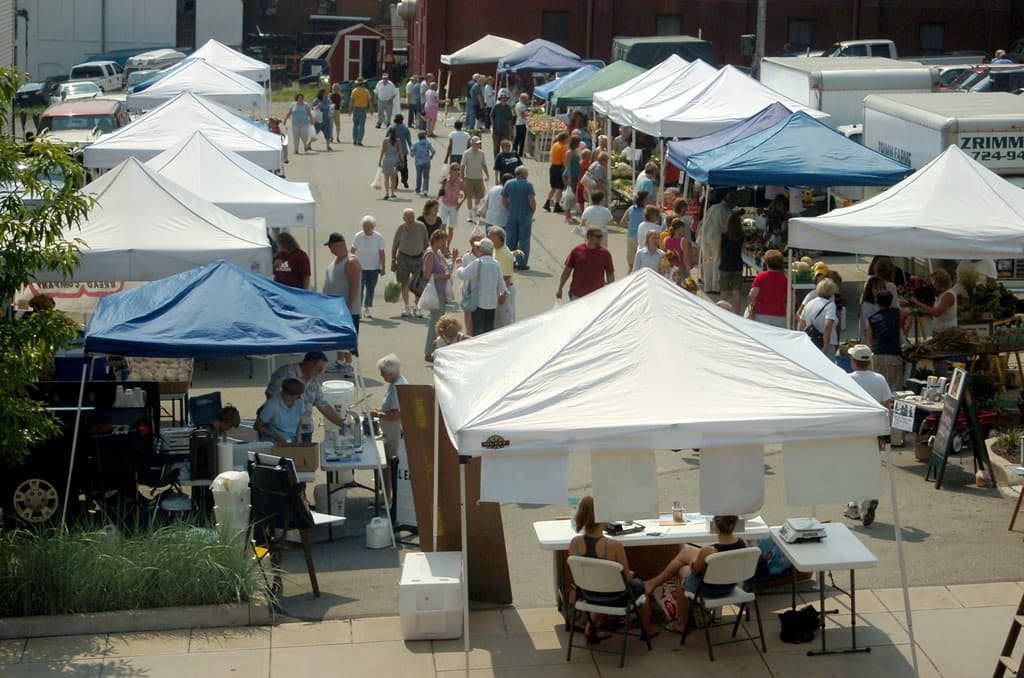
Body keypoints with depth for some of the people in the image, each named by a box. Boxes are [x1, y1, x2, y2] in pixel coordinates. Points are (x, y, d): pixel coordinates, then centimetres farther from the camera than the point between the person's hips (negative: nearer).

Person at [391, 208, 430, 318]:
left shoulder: (421, 227, -7)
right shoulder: (400, 229, -7)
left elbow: (426, 243, 4)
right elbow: (394, 246, 1)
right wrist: (393, 261, 1)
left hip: (418, 258, 0)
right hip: (403, 257, 0)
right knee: (405, 283, 7)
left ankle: (417, 307, 7)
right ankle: (406, 307, 19)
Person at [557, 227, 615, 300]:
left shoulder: (604, 253, -1)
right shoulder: (576, 250, -2)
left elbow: (610, 274, 4)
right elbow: (567, 270, 3)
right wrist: (560, 289, 3)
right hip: (576, 295, 0)